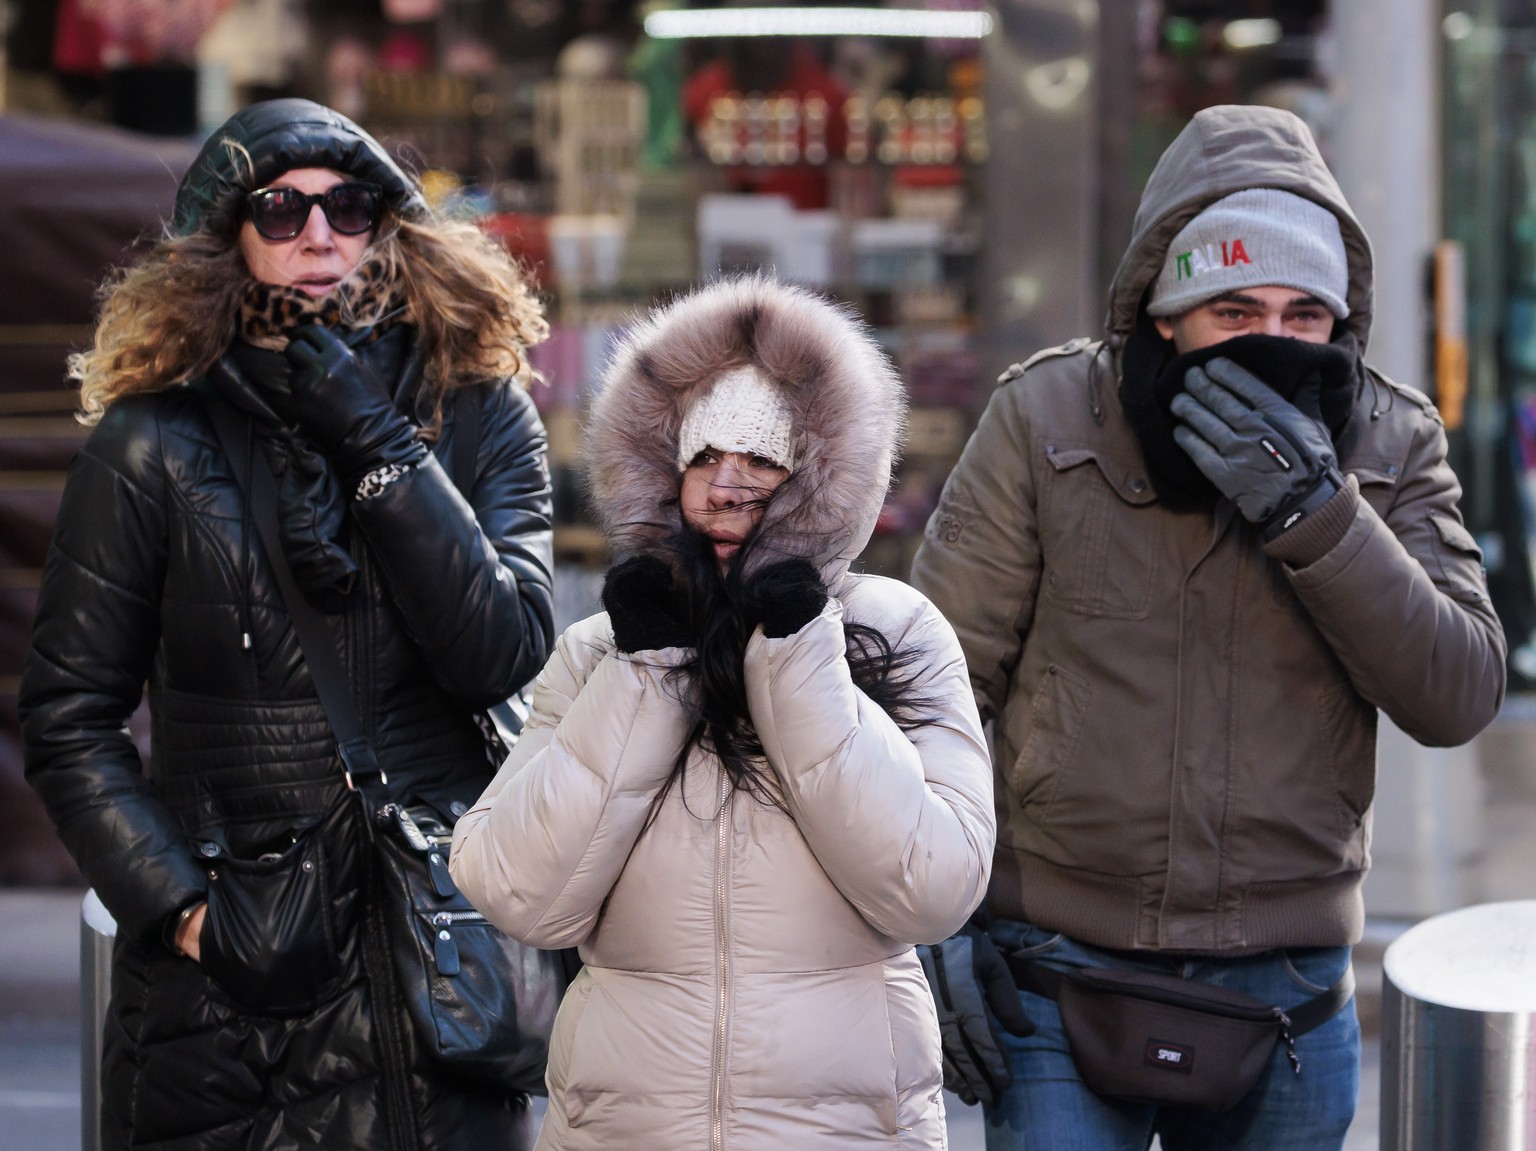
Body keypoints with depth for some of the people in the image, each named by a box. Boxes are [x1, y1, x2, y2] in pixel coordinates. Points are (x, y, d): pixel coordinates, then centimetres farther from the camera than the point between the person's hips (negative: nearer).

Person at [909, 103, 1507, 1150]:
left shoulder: (1392, 445, -1)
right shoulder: (1044, 421, -6)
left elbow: (1459, 698, -10)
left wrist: (1313, 513, -22)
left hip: (1288, 981, 2)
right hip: (1064, 966, -2)